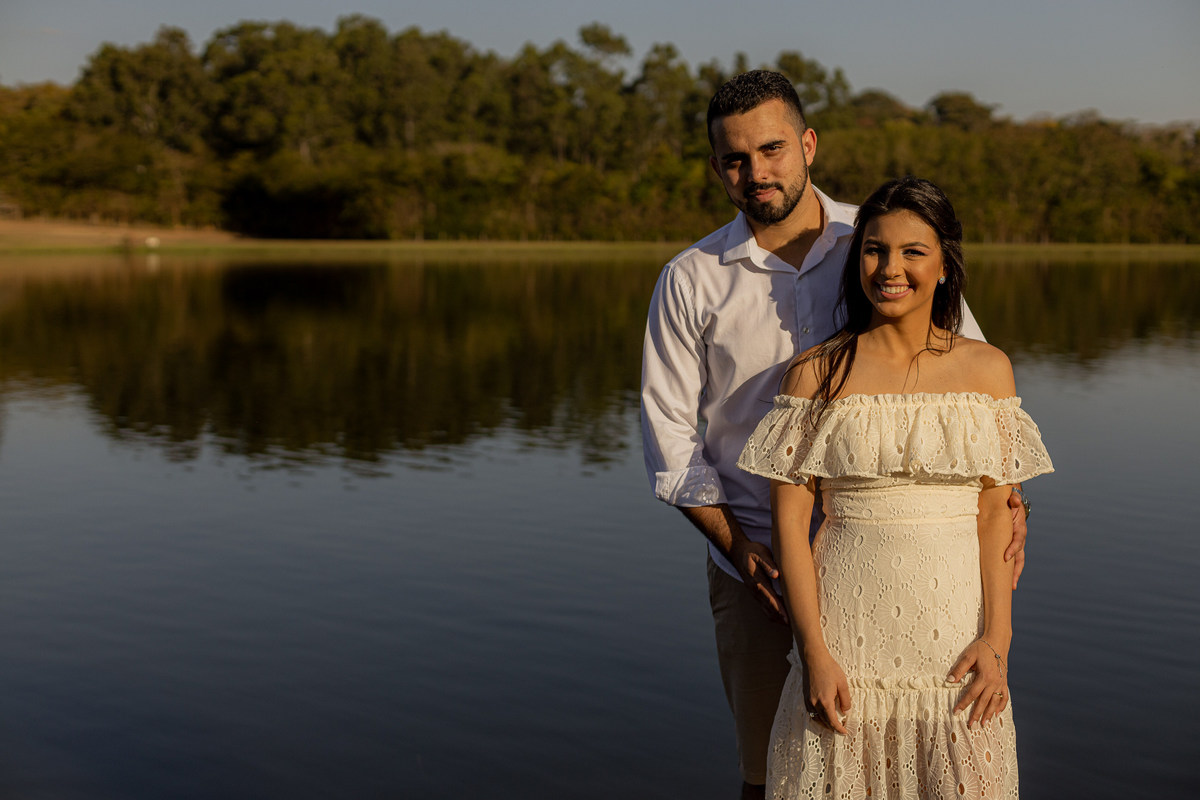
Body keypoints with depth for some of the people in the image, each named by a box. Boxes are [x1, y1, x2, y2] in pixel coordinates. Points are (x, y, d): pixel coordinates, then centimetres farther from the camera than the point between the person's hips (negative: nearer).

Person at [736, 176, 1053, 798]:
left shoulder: (987, 369, 4)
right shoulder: (818, 373, -1)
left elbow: (996, 513, 3)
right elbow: (789, 520, -3)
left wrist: (997, 637, -6)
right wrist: (813, 651, -8)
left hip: (955, 626, 1)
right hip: (848, 625, -1)